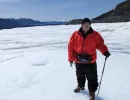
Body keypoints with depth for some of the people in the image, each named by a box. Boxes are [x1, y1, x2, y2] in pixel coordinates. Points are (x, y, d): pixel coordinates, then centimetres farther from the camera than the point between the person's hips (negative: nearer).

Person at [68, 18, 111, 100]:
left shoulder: (95, 34, -8)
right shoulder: (76, 34, -7)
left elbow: (100, 44, -4)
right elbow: (71, 46, -3)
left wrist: (105, 51, -24)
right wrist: (71, 58, -2)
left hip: (90, 61, -2)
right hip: (78, 61, 2)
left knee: (92, 78, 6)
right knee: (80, 75, 24)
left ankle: (92, 92, 28)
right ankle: (81, 86, 50)